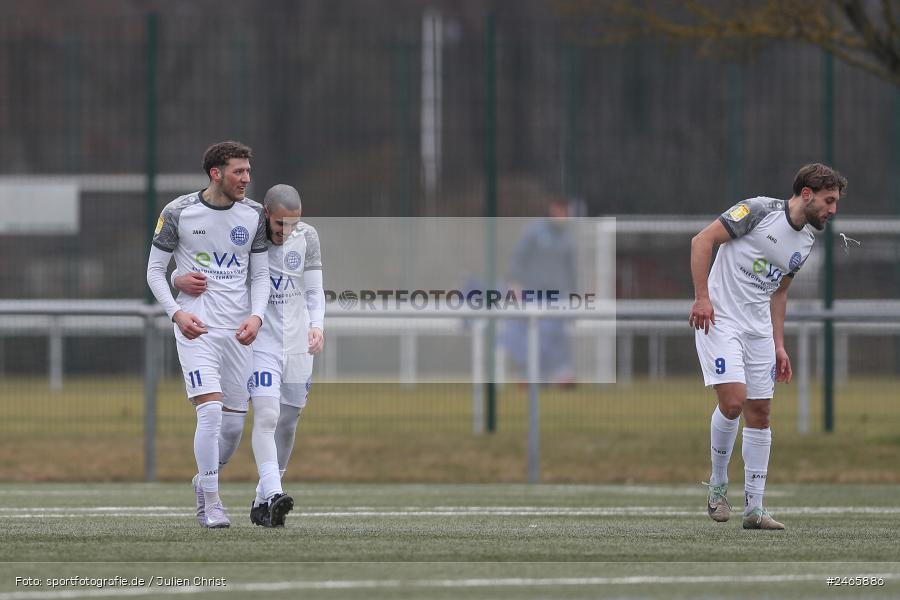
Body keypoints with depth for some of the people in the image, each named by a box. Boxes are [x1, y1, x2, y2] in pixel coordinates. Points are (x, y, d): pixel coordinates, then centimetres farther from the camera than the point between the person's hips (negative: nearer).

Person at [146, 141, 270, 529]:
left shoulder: (253, 214, 5)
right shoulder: (178, 213, -5)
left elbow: (260, 274, 11)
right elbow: (155, 270, 3)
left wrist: (256, 315, -7)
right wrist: (177, 313, -12)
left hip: (238, 330, 4)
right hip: (195, 327, -4)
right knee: (211, 410, -18)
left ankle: (204, 481, 31)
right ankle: (211, 504, -12)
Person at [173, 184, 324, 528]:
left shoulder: (306, 238, 0)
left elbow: (314, 292, 7)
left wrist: (317, 326, -12)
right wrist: (182, 280, -32)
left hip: (297, 343, 4)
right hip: (259, 341, -4)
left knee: (288, 423, 9)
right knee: (266, 416, -20)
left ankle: (263, 502, 21)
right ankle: (274, 496, -28)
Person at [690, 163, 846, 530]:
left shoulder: (806, 242, 11)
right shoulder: (760, 210, -11)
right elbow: (702, 240, -13)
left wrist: (779, 345, 17)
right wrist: (702, 297, -19)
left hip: (759, 330, 7)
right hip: (719, 319, -7)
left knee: (759, 413, 4)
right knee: (733, 400, -19)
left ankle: (754, 509, 9)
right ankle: (717, 484, 4)